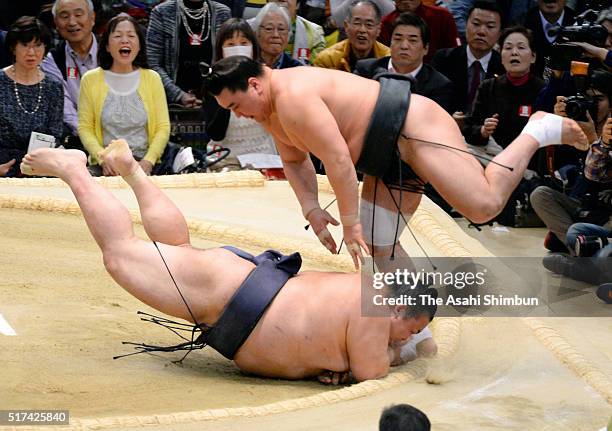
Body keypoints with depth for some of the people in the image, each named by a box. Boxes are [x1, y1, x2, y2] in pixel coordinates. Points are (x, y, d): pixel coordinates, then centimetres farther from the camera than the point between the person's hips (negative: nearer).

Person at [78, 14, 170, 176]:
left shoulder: (152, 79, 6)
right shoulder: (90, 80, 5)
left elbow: (163, 127, 5)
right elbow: (85, 127, 4)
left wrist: (148, 161, -10)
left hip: (142, 167, 1)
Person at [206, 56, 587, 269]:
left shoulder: (293, 97, -26)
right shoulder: (272, 111, 7)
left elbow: (338, 158, -29)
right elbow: (295, 161, 19)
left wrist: (350, 222, -22)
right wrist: (311, 209, 2)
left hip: (413, 125, -11)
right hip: (389, 159, 11)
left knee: (484, 204, -21)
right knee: (379, 246, 6)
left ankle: (539, 132, 2)